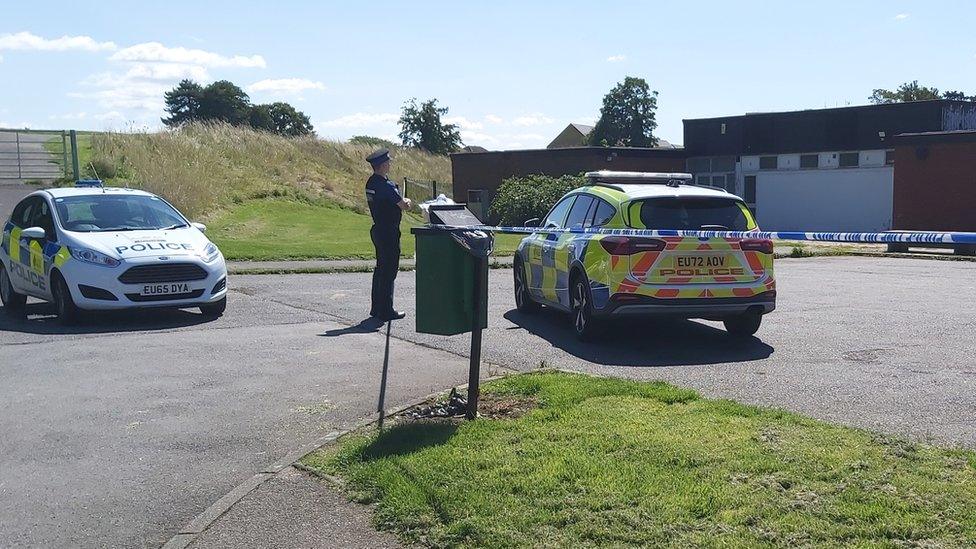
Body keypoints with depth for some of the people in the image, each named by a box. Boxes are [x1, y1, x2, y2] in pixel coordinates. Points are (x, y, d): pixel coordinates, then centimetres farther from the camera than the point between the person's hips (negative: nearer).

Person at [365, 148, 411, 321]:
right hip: (389, 232, -9)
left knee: (381, 268, 17)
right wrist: (406, 201, 6)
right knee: (389, 271, -3)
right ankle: (385, 311, 2)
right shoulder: (386, 185, -21)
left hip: (378, 230, 10)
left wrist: (401, 201, 6)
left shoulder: (371, 182, 8)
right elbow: (405, 206, -15)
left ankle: (377, 308, 25)